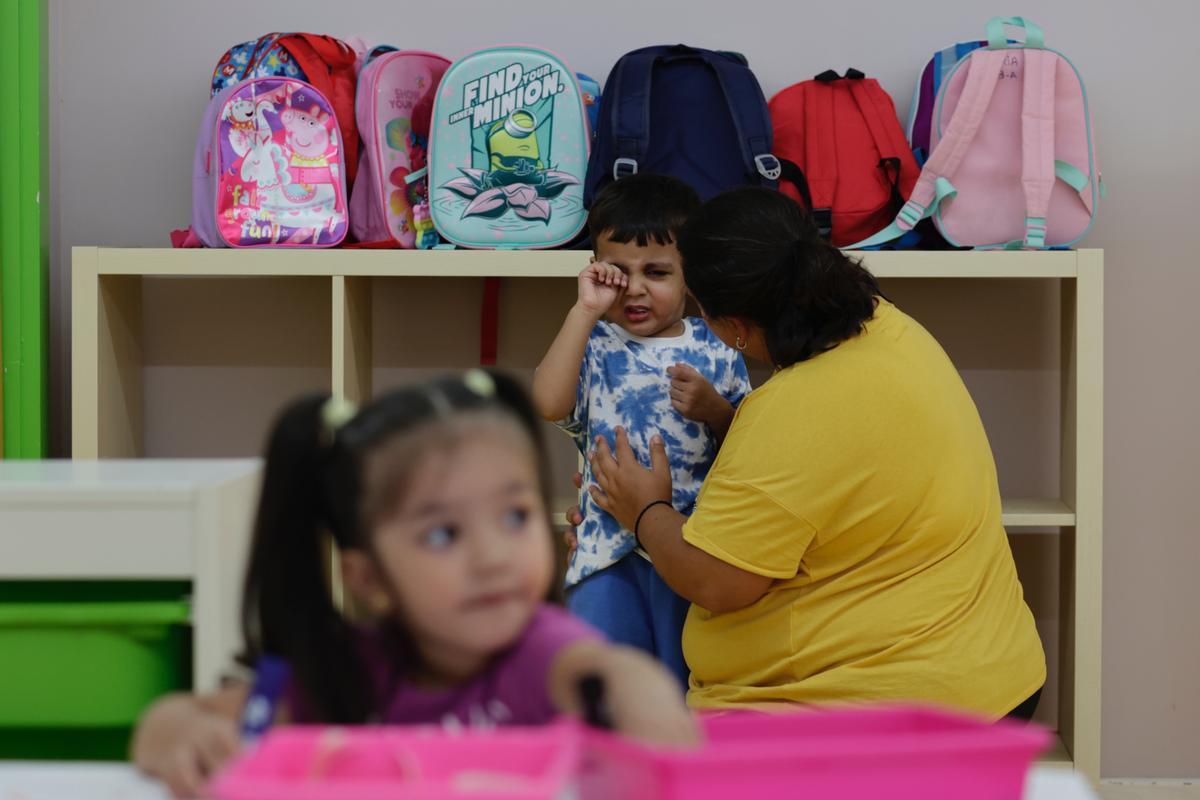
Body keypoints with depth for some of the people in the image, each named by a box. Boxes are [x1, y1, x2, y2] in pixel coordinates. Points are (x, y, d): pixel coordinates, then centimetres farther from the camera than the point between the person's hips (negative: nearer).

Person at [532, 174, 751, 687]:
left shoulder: (715, 352, 4)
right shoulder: (595, 346, 2)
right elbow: (548, 403, -18)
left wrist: (712, 408, -13)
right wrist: (586, 311, -15)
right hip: (610, 544, -1)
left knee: (687, 679, 9)